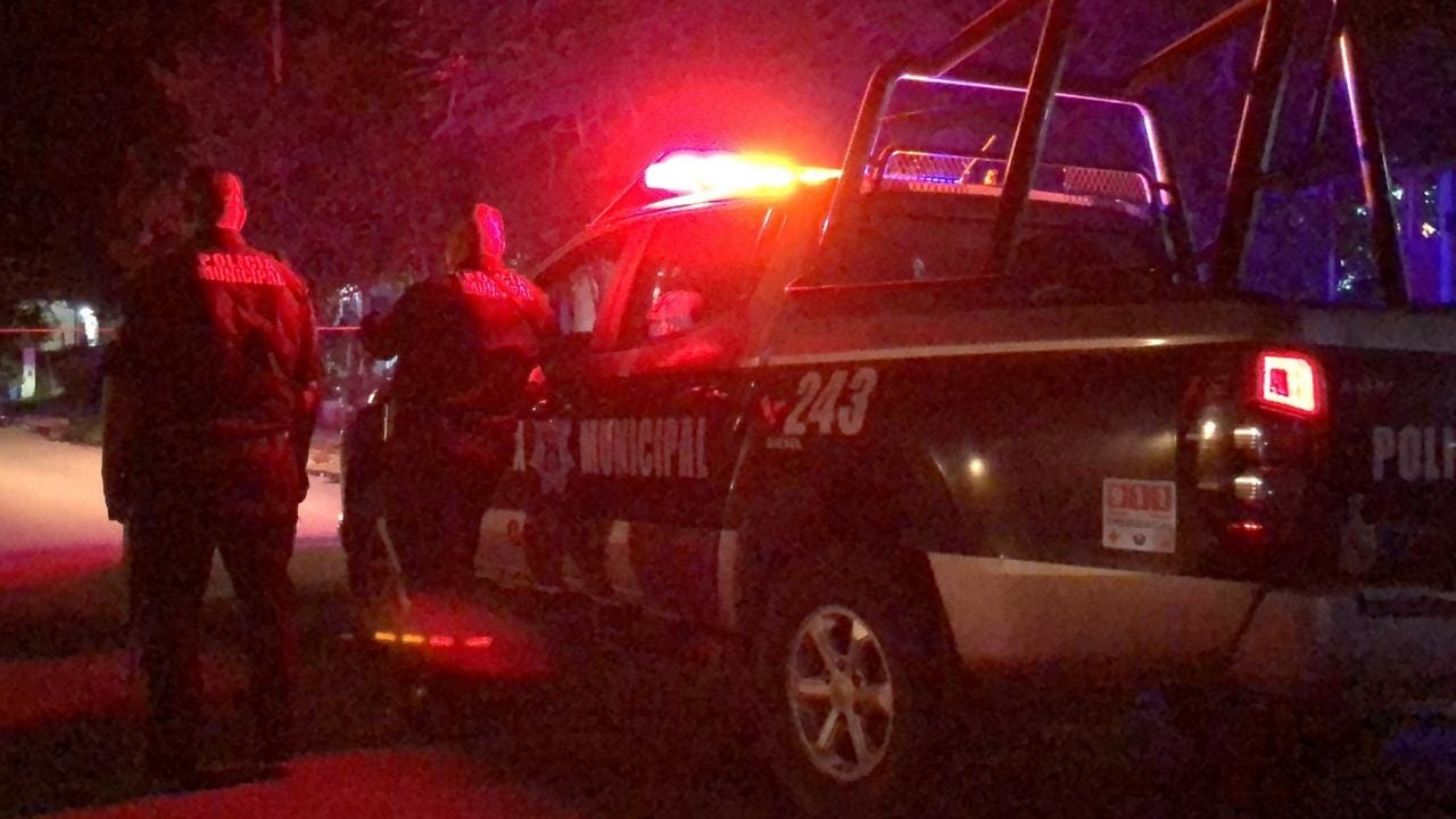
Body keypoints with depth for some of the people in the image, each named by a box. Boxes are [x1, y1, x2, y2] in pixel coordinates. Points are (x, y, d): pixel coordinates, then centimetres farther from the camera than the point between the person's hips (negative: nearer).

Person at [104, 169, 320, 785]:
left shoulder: (162, 281, -6)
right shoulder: (285, 281, 6)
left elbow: (125, 389, -9)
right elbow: (309, 386, 8)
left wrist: (117, 480, -3)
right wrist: (294, 467, 17)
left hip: (176, 467, -3)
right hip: (265, 465, 4)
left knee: (169, 610, 5)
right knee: (268, 605, 13)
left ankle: (174, 757, 8)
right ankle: (275, 741, 21)